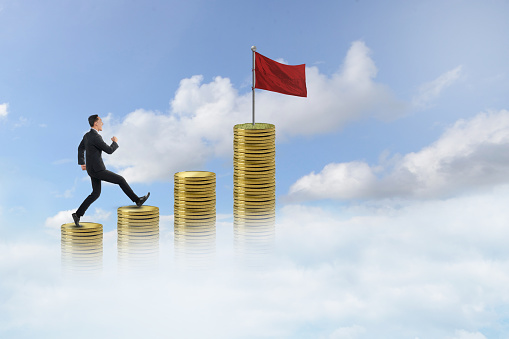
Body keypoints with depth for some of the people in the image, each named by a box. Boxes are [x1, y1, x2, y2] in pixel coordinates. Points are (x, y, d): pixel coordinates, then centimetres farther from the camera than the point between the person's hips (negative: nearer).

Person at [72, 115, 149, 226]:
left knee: (96, 194, 14)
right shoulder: (96, 137, -23)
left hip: (92, 168, 9)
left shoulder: (87, 135, 9)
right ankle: (137, 200, 11)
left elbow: (80, 148, 24)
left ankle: (78, 214, 9)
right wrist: (115, 142, 2)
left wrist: (82, 163, 33)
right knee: (121, 180, 1)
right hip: (98, 170, -9)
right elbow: (109, 150, -18)